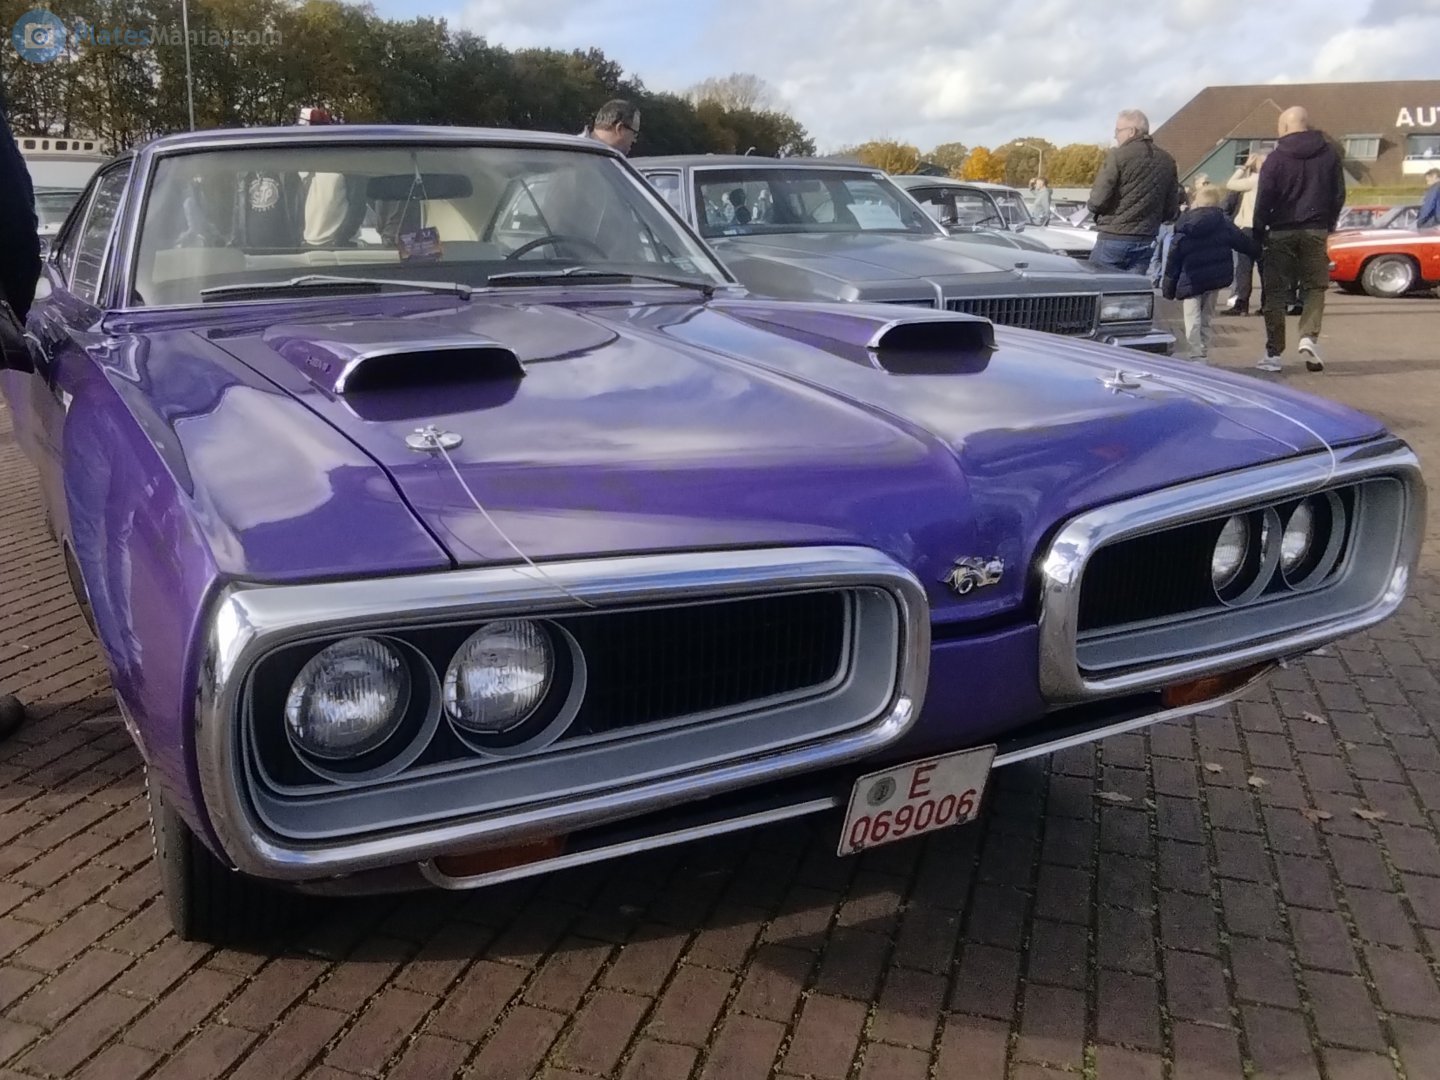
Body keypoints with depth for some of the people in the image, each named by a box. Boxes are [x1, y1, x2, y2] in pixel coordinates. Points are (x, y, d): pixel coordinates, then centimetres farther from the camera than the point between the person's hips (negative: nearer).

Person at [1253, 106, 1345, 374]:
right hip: (1315, 231, 2)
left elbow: (1263, 201, -7)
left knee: (1275, 291, 3)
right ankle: (1309, 336, -11)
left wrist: (1259, 233, 1)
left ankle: (1273, 353, 1)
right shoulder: (1329, 154, 6)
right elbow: (1339, 195, 9)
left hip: (1281, 232, -2)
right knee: (1315, 286, 11)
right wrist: (1328, 224, 19)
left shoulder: (1275, 158, -5)